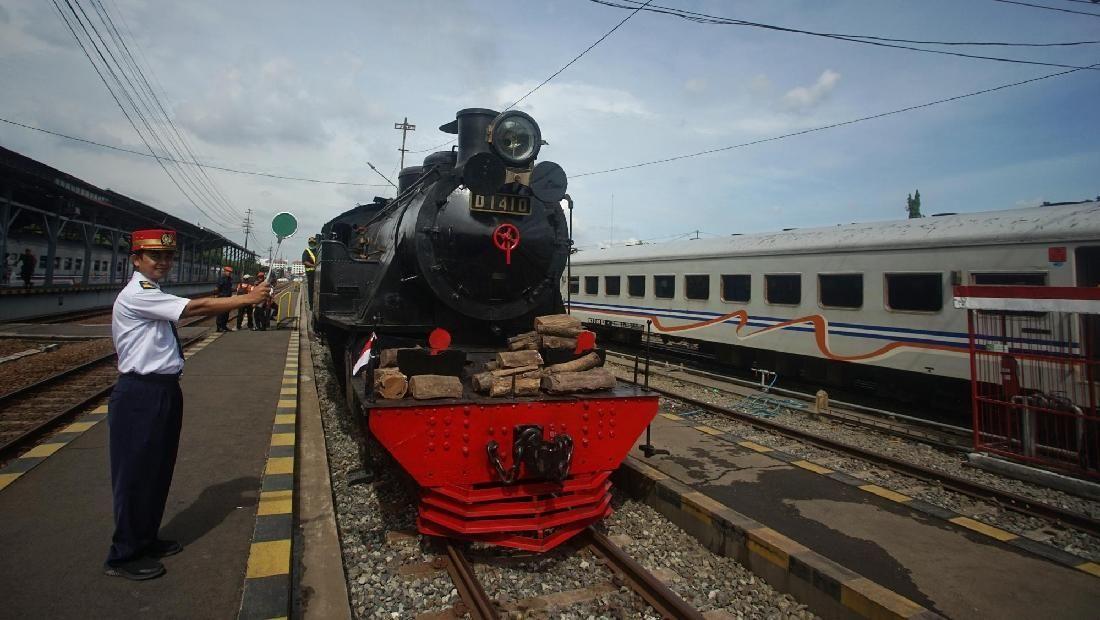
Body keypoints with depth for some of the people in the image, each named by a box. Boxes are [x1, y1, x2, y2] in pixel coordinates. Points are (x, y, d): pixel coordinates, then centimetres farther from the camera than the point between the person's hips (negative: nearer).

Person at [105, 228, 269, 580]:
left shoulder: (154, 296, 17)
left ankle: (146, 539, 34)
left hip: (164, 390, 10)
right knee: (135, 472, 1)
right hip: (140, 394, -10)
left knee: (159, 467, 18)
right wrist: (246, 299, -20)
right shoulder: (136, 295, -16)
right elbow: (196, 307, -23)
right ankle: (123, 556, 16)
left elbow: (192, 314, 6)